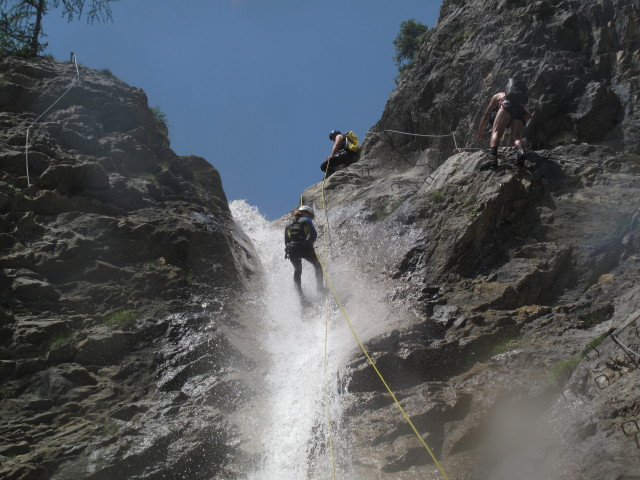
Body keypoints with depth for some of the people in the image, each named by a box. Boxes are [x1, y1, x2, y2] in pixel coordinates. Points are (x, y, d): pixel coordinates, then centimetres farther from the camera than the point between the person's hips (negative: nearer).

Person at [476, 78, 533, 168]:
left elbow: (485, 117, 35)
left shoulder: (497, 96, 36)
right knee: (516, 138, -3)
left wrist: (480, 134, 43)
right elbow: (528, 115, 33)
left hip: (507, 106, -4)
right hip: (520, 109, 4)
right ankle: (521, 150, -38)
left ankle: (493, 158, -42)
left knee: (496, 133, -16)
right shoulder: (519, 101, 46)